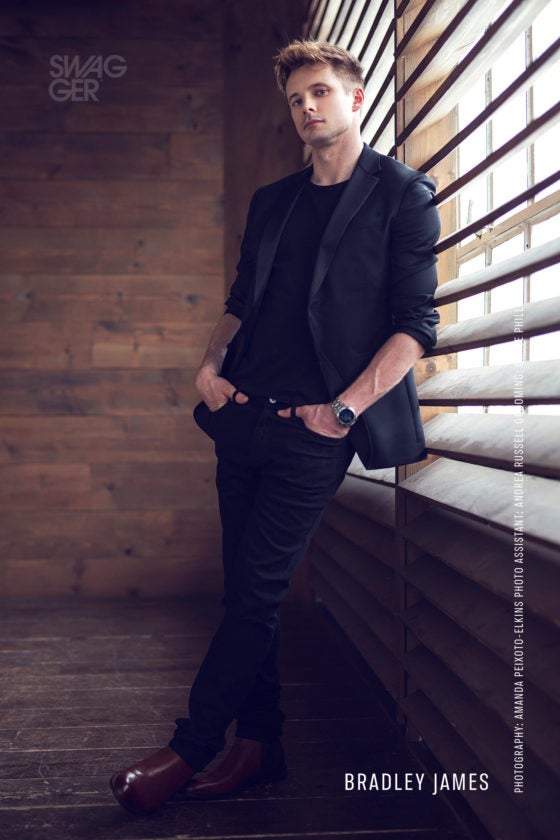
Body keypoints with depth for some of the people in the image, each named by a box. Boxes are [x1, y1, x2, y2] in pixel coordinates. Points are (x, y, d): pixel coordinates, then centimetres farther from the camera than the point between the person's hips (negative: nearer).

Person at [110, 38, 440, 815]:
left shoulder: (403, 195, -1)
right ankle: (259, 745, 21)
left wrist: (346, 408, -14)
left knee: (256, 590, -4)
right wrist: (213, 361, 4)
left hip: (314, 430, -6)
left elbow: (415, 325, -7)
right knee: (247, 589, 9)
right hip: (244, 415, 6)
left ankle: (191, 751, 8)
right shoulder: (272, 201, 17)